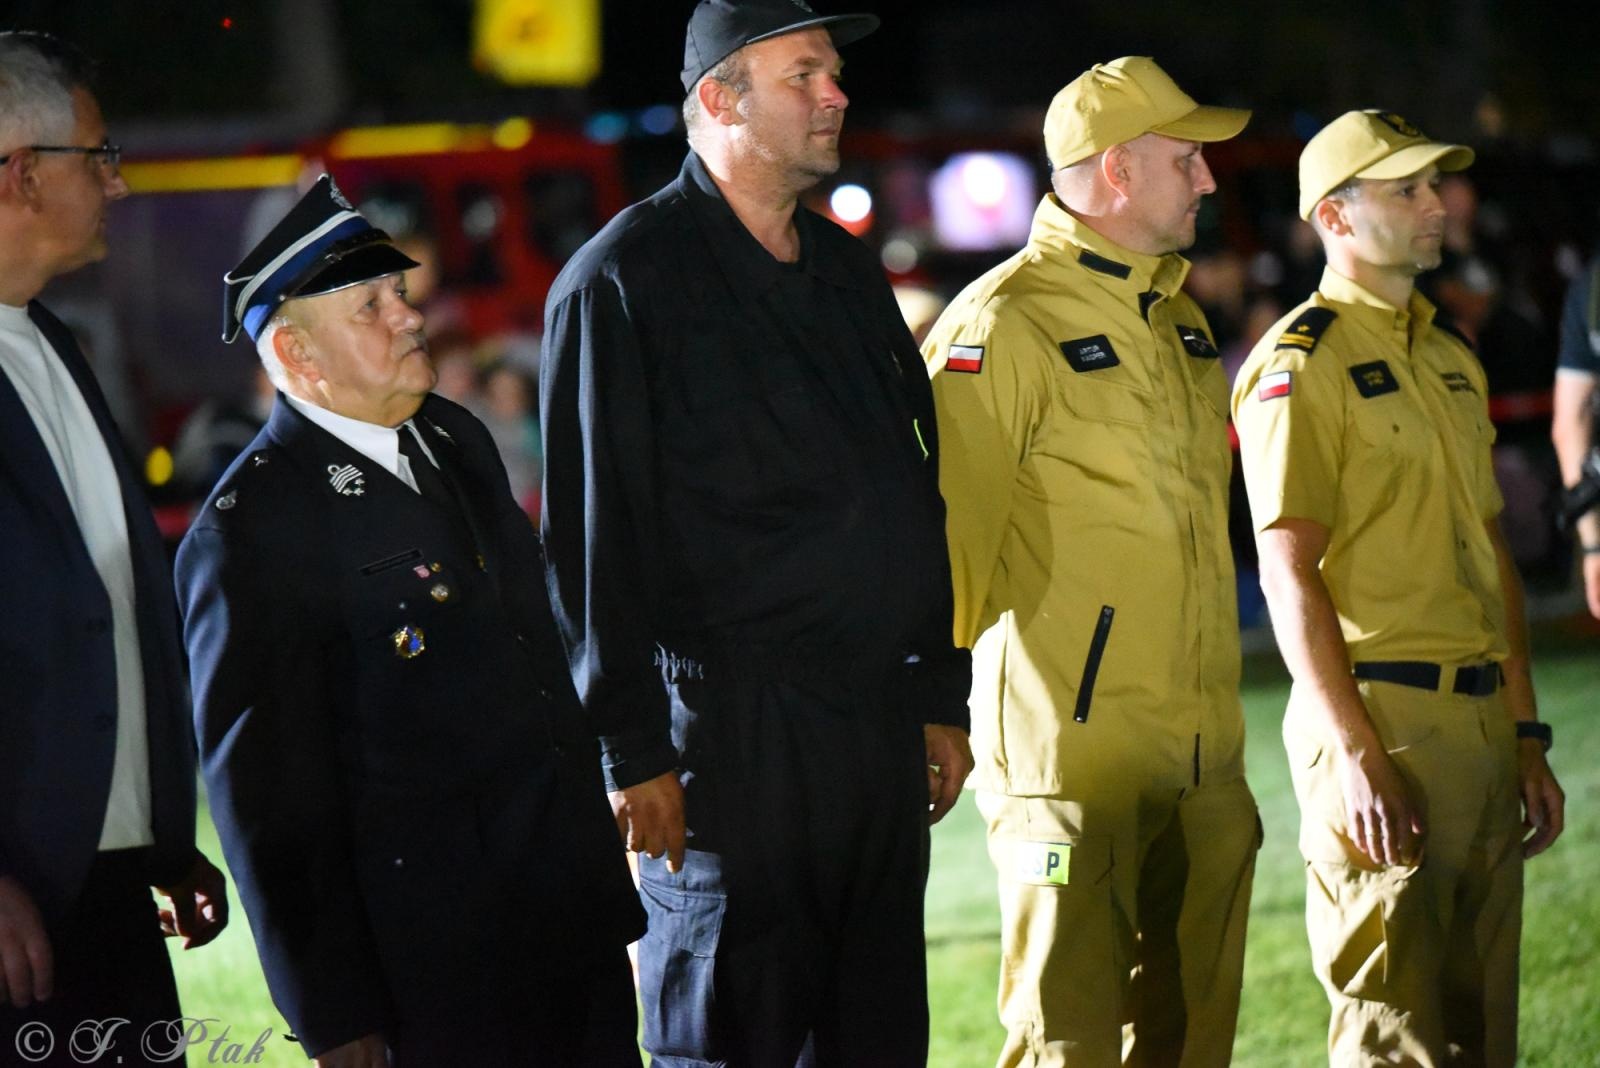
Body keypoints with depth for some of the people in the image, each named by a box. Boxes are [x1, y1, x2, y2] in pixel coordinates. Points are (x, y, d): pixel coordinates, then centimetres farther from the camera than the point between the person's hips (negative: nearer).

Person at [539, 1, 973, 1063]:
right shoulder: (624, 279, -7)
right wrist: (633, 754, -14)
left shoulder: (849, 269, 16)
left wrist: (941, 698, 17)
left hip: (880, 726, 7)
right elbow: (593, 535, -10)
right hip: (729, 728, -7)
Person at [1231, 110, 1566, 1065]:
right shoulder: (1299, 364, -8)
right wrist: (1356, 755, -20)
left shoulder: (1453, 360, 18)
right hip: (1379, 716, -8)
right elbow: (1289, 573, -14)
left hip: (1481, 724, 8)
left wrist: (1526, 735, 16)